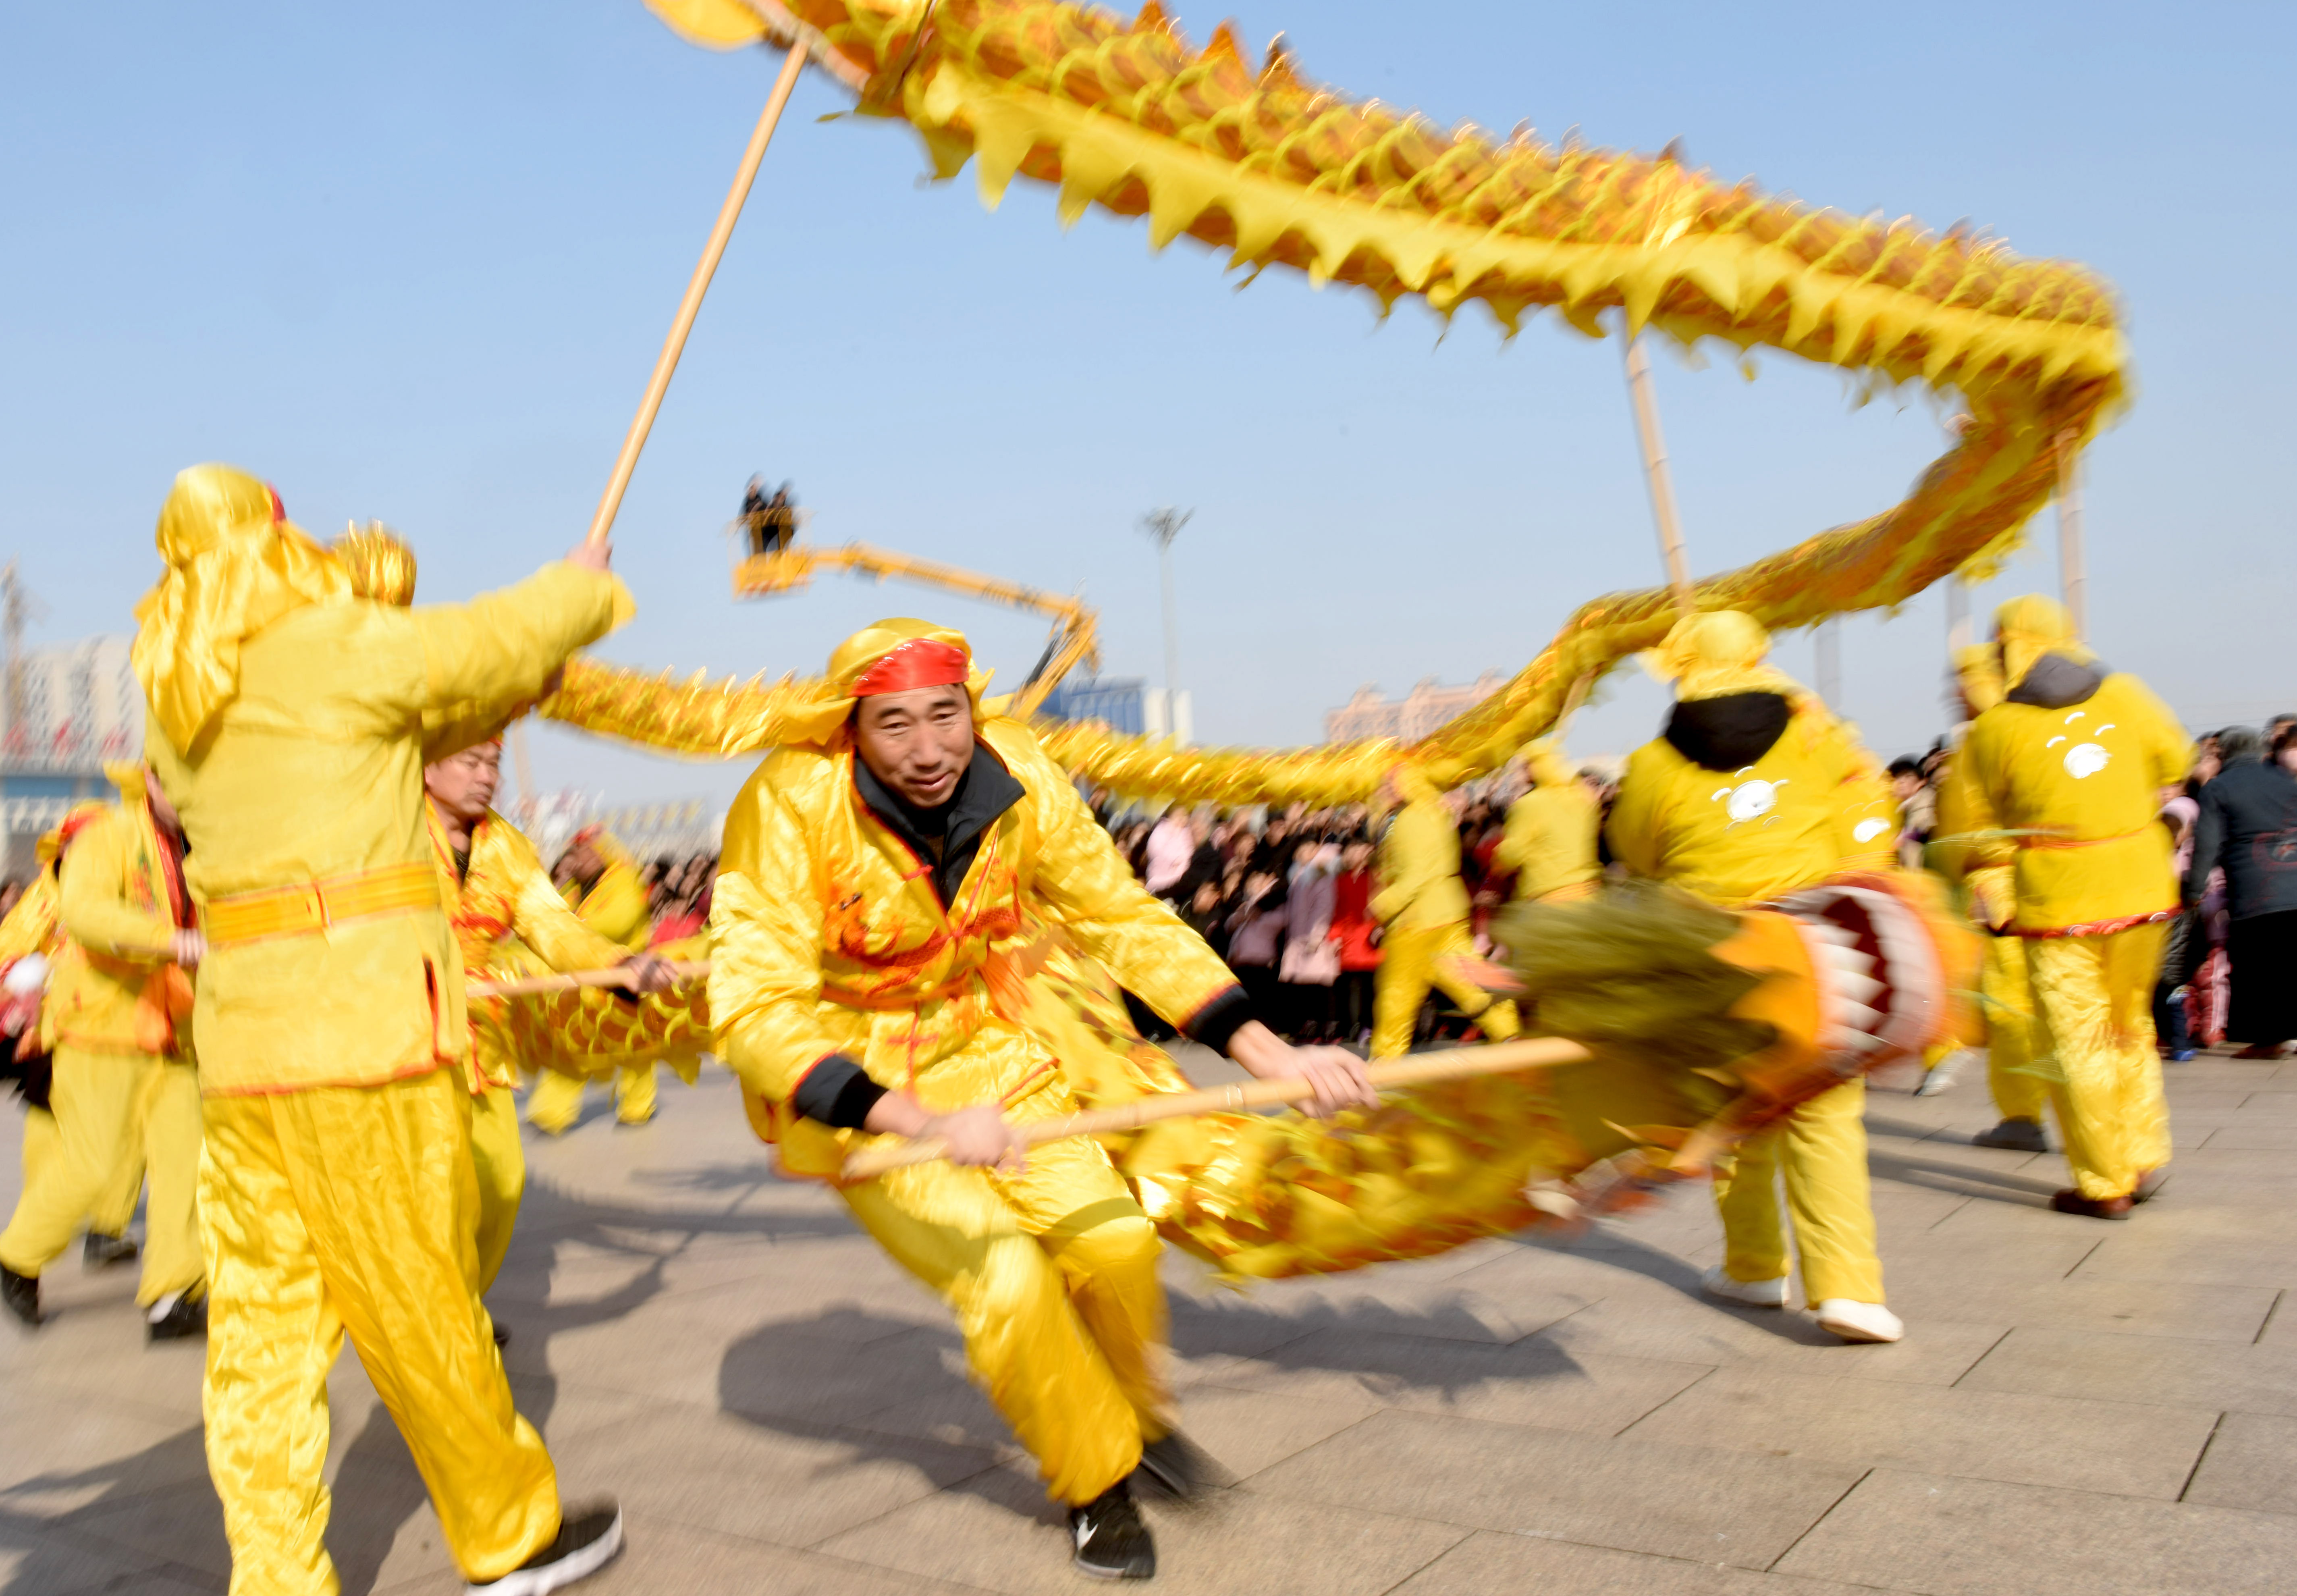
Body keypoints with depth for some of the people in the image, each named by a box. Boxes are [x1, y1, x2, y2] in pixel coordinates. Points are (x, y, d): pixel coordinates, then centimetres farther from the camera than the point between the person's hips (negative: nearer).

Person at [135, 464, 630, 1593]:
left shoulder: (172, 694, 14)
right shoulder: (338, 644, -8)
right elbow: (515, 637, 3)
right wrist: (588, 585, 22)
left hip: (238, 1022, 7)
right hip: (365, 1013, -7)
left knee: (261, 1311, 9)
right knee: (415, 1300, 4)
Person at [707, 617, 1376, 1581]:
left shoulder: (1017, 781, -15)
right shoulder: (792, 808, -27)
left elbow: (1126, 920, -5)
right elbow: (755, 1015, -30)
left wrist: (1268, 1054, -11)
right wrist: (925, 1123, -43)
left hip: (983, 1049, 3)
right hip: (846, 1088, -3)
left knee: (1113, 1237, -14)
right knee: (1003, 1280, -19)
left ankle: (1136, 1409, 19)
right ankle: (1095, 1481, 11)